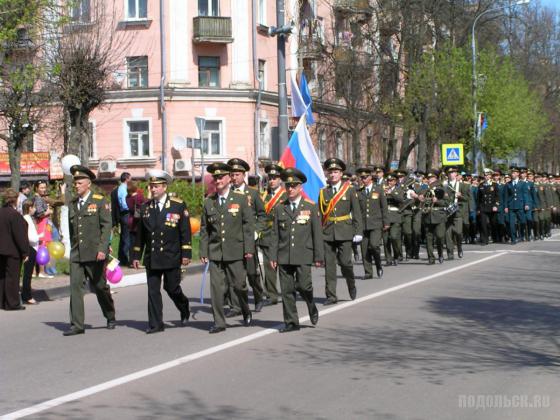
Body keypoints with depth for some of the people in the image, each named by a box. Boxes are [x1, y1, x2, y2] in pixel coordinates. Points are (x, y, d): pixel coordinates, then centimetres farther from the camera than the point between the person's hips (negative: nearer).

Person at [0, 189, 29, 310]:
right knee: (12, 277, -2)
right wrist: (25, 252, -12)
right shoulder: (14, 215, -17)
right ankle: (12, 304, 1)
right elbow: (20, 235, -18)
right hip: (12, 251, -8)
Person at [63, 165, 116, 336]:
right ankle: (76, 325, -5)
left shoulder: (100, 201, -3)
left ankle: (110, 318, 29)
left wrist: (102, 249, -17)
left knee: (100, 286, 8)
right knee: (75, 286, -6)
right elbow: (71, 229, 18)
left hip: (94, 253, -4)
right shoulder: (73, 204, 12)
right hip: (76, 253, 4)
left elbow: (106, 226, -8)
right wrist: (73, 248, 16)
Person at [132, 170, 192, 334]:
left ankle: (184, 309, 33)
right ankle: (155, 324, 4)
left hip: (171, 257, -3)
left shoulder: (178, 205, -2)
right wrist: (136, 255, 9)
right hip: (151, 257, 3)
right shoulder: (145, 207, 7)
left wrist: (186, 254, -8)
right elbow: (140, 234, 11)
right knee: (153, 290, 0)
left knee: (171, 288, 4)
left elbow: (185, 231, -3)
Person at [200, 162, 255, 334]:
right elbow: (204, 229, 11)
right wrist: (203, 252, 6)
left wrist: (249, 249, -8)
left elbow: (248, 225, -2)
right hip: (215, 252, 2)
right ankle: (219, 322, 5)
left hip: (236, 252, -2)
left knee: (239, 285, 4)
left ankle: (246, 313, 30)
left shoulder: (241, 198, 0)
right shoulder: (208, 202, 8)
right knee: (216, 287, -2)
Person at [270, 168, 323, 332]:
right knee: (287, 290, 2)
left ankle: (312, 309, 19)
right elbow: (276, 234, 9)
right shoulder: (280, 208, 9)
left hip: (303, 256, -2)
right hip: (284, 256, 2)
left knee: (303, 285, -10)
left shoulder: (311, 207, 3)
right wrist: (273, 256, 4)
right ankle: (291, 322, 10)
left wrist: (319, 256, -1)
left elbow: (317, 234, 3)